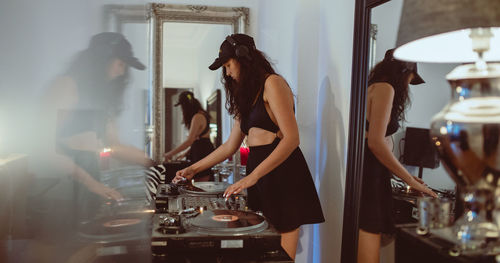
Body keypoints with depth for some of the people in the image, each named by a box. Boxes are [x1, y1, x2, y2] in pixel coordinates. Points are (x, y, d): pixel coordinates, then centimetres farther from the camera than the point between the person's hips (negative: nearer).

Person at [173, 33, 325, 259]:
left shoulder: (272, 83, -5)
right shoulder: (246, 97, 22)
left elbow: (291, 138, -16)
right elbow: (231, 145, 23)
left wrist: (252, 177, -22)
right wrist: (194, 168, 20)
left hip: (282, 174, -8)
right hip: (258, 175, 8)